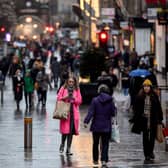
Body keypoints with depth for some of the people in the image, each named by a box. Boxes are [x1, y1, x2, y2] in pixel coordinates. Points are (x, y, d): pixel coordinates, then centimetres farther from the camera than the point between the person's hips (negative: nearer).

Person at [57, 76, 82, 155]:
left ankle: (68, 149, 6)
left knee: (71, 131, 0)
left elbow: (79, 101, 7)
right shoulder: (63, 88, 6)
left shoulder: (77, 90, 10)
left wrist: (74, 98, -10)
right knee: (65, 130, -9)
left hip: (73, 112, 2)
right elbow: (58, 98, 5)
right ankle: (62, 145, 16)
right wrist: (64, 98, -13)